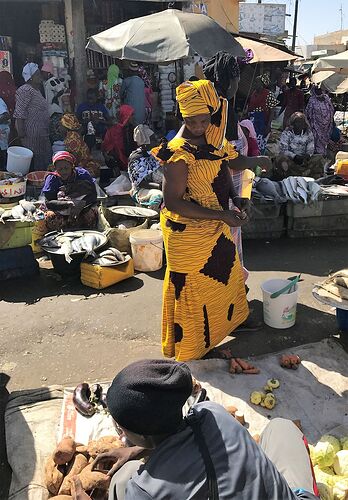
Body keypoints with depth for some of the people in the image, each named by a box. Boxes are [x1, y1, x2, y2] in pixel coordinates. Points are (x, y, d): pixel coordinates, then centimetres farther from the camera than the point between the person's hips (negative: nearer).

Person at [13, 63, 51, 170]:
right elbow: (19, 113, -19)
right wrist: (21, 131, -23)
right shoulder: (25, 90, -13)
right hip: (31, 132, -10)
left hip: (42, 133, 10)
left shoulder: (36, 90, 19)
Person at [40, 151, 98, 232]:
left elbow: (93, 195, -12)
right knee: (50, 217, -32)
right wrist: (69, 204, -31)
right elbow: (48, 202, -16)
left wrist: (81, 204, -32)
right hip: (59, 212, 0)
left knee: (92, 213, -30)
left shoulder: (82, 174, -6)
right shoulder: (52, 178, -7)